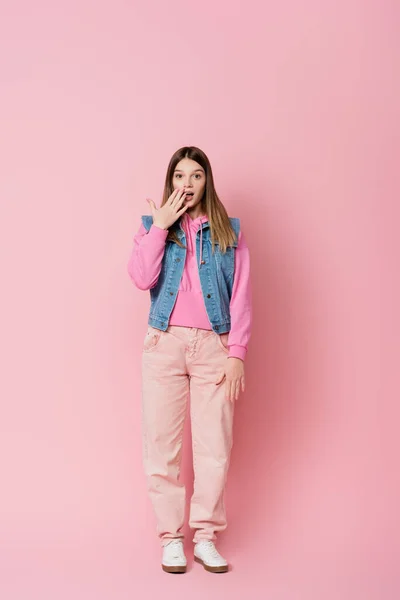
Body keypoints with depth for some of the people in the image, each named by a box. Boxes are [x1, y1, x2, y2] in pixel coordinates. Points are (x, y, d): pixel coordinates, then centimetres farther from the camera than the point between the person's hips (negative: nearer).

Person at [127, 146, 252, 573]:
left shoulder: (229, 232, 8)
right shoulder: (153, 227, 10)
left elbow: (241, 297, 2)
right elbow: (141, 278, -9)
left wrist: (236, 353, -5)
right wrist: (160, 226, -9)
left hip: (213, 345, 0)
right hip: (164, 344, 0)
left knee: (215, 446, 1)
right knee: (162, 445, 1)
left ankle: (206, 537, 14)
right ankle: (170, 538, 12)